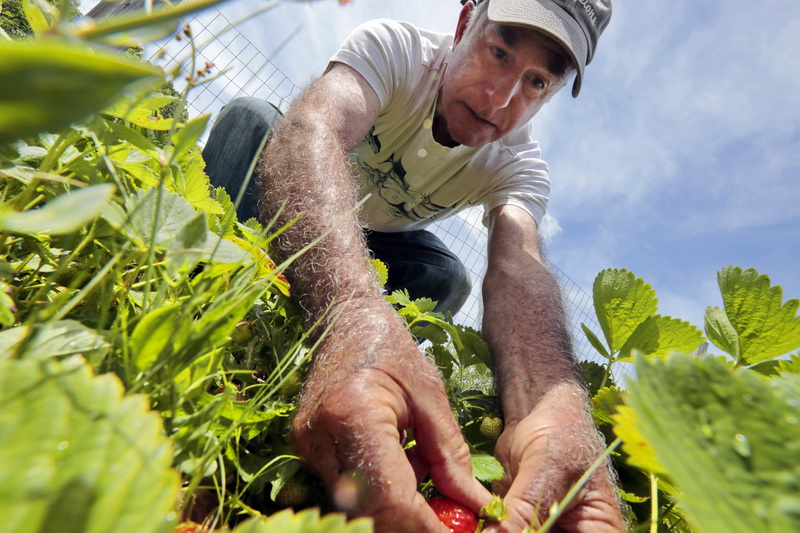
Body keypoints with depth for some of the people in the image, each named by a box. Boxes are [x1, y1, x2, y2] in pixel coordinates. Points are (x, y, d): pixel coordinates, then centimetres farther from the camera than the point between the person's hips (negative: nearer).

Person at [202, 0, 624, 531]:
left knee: (447, 275, -26)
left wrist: (554, 406, -60)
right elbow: (310, 130, -46)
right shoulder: (394, 47, -26)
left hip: (378, 246, 2)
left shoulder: (520, 166, -19)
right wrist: (358, 313, -67)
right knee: (252, 116, -23)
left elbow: (519, 267, -38)